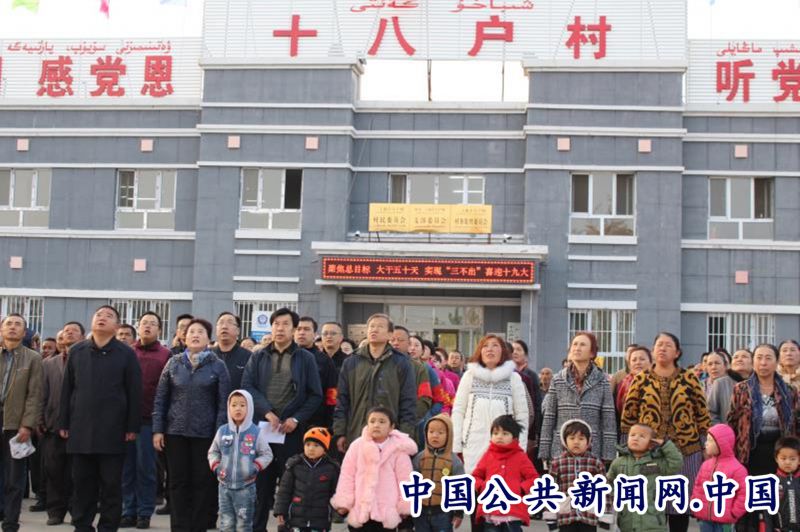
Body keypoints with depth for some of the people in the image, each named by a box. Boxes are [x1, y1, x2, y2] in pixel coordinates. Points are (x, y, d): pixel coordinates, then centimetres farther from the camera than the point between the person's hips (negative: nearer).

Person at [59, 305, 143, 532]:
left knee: (111, 483, 3)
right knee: (82, 481, 8)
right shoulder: (76, 351, 9)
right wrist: (64, 423, 6)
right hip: (81, 428, 3)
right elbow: (67, 389, 10)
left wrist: (132, 426, -6)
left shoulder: (126, 354, 0)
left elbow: (134, 392, -2)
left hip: (113, 429, -3)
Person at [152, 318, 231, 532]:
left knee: (202, 482, 3)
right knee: (178, 481, 4)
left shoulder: (217, 366, 0)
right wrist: (157, 429, -1)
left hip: (205, 433, -1)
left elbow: (223, 403, -2)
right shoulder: (173, 363, 6)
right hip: (175, 431, 2)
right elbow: (160, 398, 6)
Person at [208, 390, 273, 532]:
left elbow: (267, 454, 1)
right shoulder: (222, 431, 2)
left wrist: (255, 467, -12)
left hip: (246, 486, -2)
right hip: (225, 485, 2)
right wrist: (215, 467, -2)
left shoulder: (256, 432, -6)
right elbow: (213, 452, 14)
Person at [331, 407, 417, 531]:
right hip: (360, 509, 2)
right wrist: (343, 502, -2)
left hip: (387, 511, -1)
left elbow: (405, 479, -2)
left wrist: (404, 506, -1)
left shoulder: (399, 449, -6)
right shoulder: (357, 446, -3)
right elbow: (347, 475, 1)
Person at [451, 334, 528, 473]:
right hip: (474, 446, 1)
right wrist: (456, 446, 2)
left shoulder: (514, 378, 7)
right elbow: (458, 411, 8)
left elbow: (522, 415, 6)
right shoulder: (469, 376, 9)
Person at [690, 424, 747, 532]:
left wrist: (733, 513, -10)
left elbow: (745, 493, -11)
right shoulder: (706, 465, 8)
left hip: (724, 520, -6)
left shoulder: (736, 469, -11)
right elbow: (698, 487, 15)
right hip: (705, 518, 6)